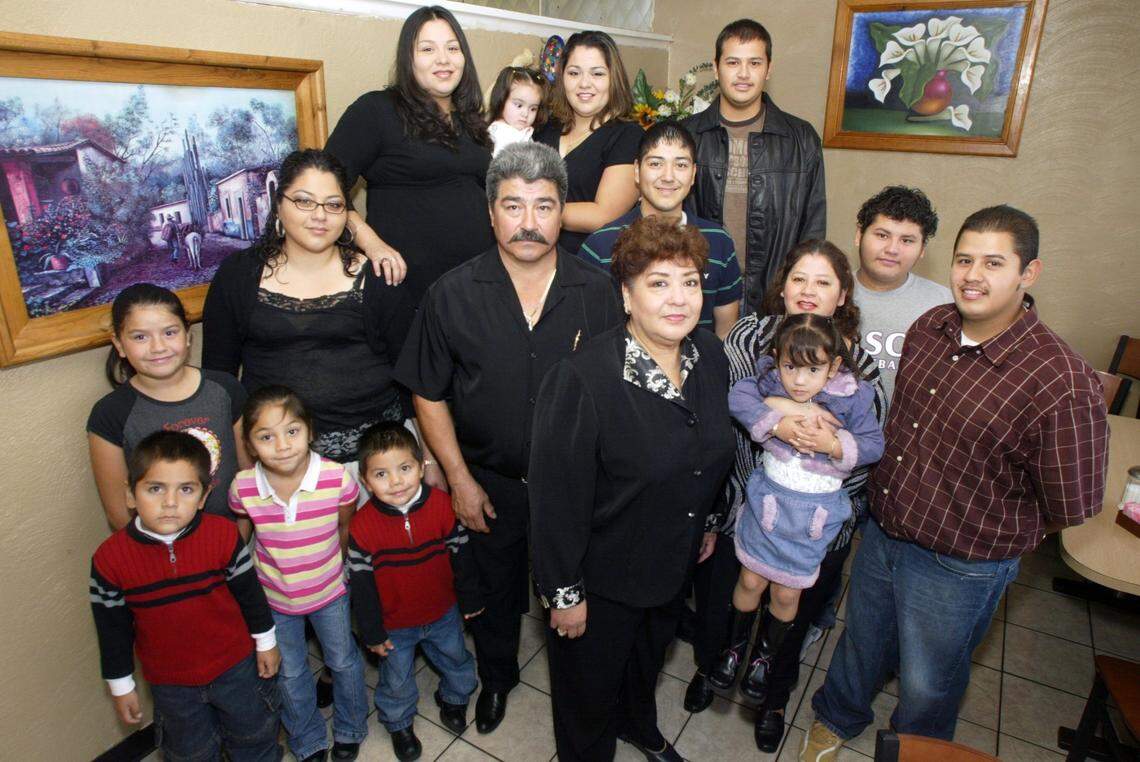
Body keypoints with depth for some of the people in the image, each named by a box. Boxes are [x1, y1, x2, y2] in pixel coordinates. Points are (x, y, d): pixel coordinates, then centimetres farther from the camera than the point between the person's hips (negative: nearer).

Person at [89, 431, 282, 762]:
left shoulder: (223, 535, -22)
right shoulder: (110, 558, -20)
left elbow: (248, 592, -7)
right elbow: (113, 628, -5)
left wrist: (265, 641, 3)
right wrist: (121, 685, 4)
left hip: (236, 666, 0)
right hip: (170, 683, 1)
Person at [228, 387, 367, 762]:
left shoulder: (337, 478, -28)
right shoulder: (243, 487, -24)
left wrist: (333, 565, 6)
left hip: (329, 592, -1)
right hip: (273, 598, 1)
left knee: (344, 661, 21)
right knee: (290, 673, 22)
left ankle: (349, 730, 51)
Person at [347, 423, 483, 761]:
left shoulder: (442, 505, -21)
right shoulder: (362, 526, -24)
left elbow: (461, 554, -7)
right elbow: (361, 583, -13)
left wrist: (470, 600, 2)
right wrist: (372, 633, -6)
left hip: (443, 613, 2)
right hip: (394, 624, -1)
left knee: (456, 659, 25)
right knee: (397, 679, 20)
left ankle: (453, 698, 57)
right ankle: (399, 723, 50)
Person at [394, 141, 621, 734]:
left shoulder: (596, 292, -10)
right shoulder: (452, 295, -12)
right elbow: (429, 396, -5)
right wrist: (460, 479, -6)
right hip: (491, 483, 0)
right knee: (496, 590, 23)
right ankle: (496, 676, 52)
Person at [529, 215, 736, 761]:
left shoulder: (709, 356, -9)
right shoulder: (583, 378, -31)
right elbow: (556, 496, -25)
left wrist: (709, 522, 15)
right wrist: (564, 592, -18)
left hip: (675, 564, 6)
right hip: (601, 578, -6)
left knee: (649, 659, 33)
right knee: (591, 687, 20)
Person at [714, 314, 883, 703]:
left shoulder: (853, 397, -12)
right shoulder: (771, 381, -10)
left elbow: (874, 446, -8)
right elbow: (738, 396, -24)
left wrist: (833, 445, -24)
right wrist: (782, 409, -28)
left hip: (814, 513, 0)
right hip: (768, 499, 1)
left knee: (787, 592, 14)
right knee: (751, 580, 14)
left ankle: (765, 655, 43)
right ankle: (736, 645, 42)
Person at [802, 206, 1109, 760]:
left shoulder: (1063, 385, -27)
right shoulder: (929, 328, -6)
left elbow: (1070, 508, -17)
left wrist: (996, 531, -2)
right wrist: (889, 498, 8)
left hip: (958, 568, -5)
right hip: (881, 529, 5)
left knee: (927, 684, 19)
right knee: (861, 639, 27)